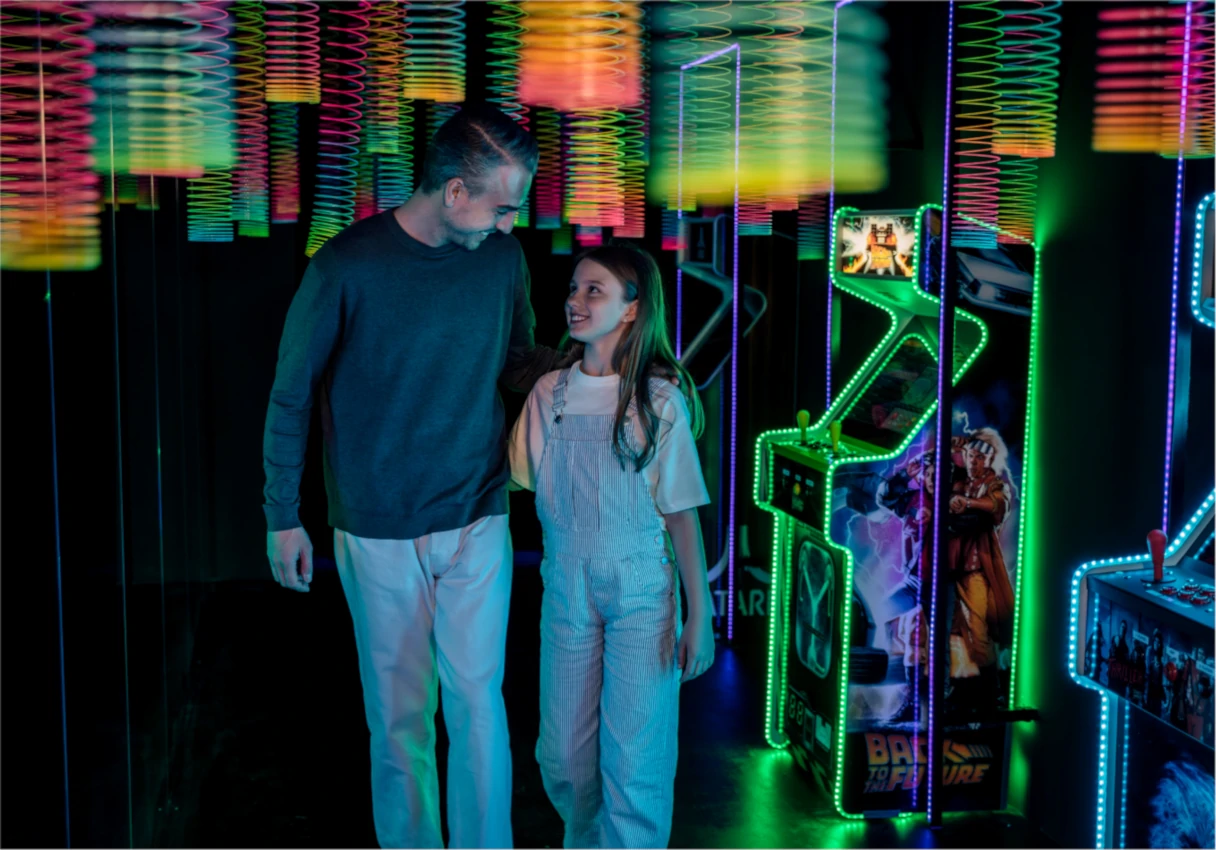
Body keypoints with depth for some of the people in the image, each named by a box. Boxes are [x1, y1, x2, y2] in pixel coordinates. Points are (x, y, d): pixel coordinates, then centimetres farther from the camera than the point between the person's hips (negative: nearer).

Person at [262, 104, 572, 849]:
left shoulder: (503, 257, -2)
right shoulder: (349, 266, -13)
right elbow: (292, 394, -3)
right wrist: (283, 516, 0)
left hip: (478, 522, 2)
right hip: (379, 534, -2)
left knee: (478, 700, 2)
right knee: (400, 715, 9)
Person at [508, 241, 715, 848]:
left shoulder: (660, 400, -8)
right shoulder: (549, 393, 3)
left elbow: (682, 514, -6)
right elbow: (517, 475, 7)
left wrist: (700, 615, -6)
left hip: (642, 593, -3)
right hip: (566, 589, 3)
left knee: (632, 760, -3)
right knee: (562, 757, 11)